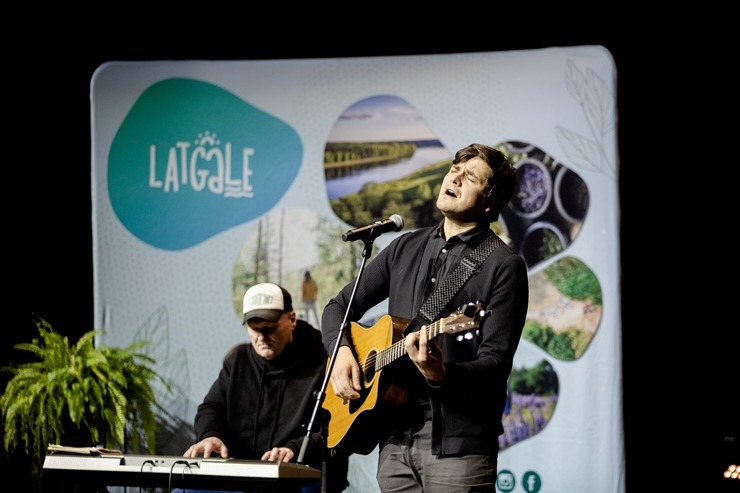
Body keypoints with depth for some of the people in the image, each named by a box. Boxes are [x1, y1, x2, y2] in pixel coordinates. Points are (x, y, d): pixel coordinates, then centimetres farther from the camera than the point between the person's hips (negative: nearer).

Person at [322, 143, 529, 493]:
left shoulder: (503, 265, -5)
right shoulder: (406, 248, 14)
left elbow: (496, 364, -12)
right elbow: (339, 307, 21)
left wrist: (442, 375, -30)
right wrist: (342, 352, 2)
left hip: (458, 442, -5)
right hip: (395, 436, 5)